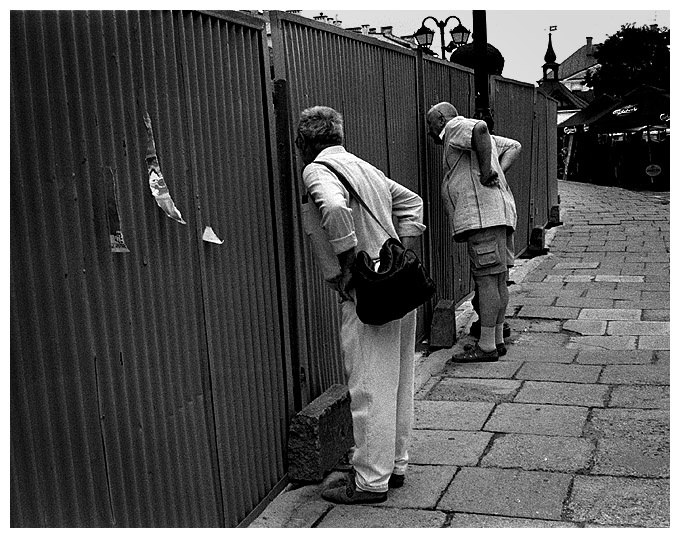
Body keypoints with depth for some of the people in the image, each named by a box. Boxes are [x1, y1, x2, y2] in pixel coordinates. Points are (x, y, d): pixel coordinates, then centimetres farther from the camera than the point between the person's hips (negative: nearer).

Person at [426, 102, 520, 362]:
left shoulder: (455, 126, -1)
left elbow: (480, 127, -22)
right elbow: (514, 145, 29)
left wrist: (486, 172, -18)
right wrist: (499, 171, 16)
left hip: (483, 214, -10)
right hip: (499, 214, 10)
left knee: (486, 280, -9)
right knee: (498, 280, 11)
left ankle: (486, 346, -7)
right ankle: (497, 340, 18)